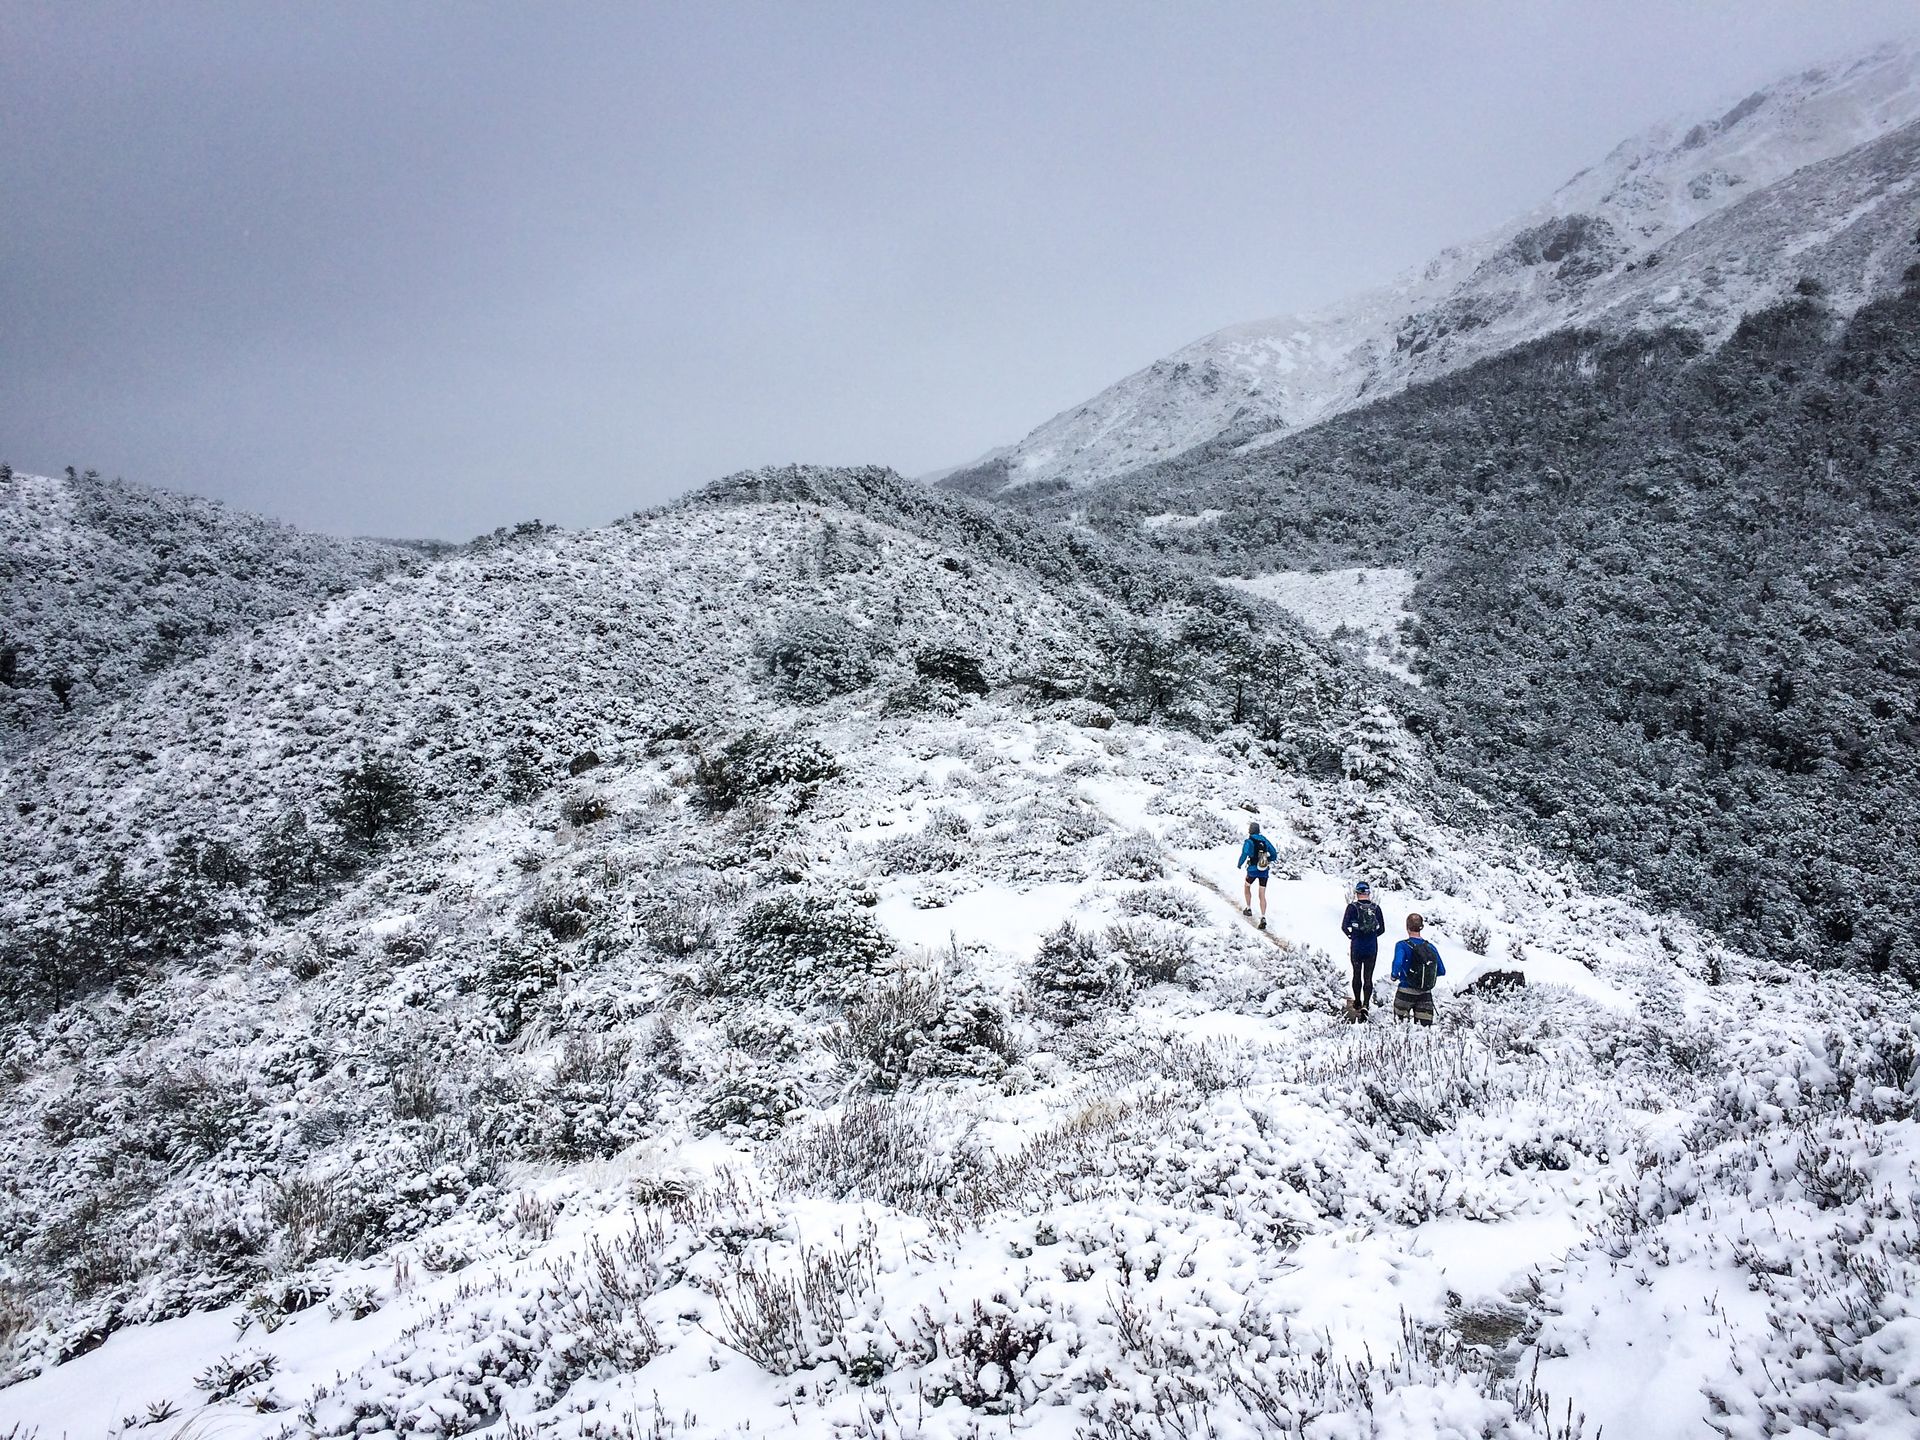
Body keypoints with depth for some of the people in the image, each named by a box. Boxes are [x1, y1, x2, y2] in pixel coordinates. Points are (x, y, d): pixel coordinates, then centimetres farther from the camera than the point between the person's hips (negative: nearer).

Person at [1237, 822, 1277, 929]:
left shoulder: (1249, 841, -10)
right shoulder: (1265, 840, 4)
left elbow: (1244, 854, -19)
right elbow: (1274, 854, 5)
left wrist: (1240, 864, -2)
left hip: (1253, 869, -3)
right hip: (1264, 872, 3)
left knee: (1247, 887, 28)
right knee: (1262, 896, 3)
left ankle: (1248, 909, 31)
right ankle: (1263, 917, -10)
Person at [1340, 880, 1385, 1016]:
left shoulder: (1352, 907, -7)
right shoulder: (1376, 908, -1)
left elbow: (1344, 927, -10)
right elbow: (1382, 929, 5)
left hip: (1356, 946, -1)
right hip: (1372, 948, 1)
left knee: (1357, 974, 17)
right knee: (1368, 977, 3)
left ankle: (1357, 1004, 27)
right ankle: (1365, 1006, -13)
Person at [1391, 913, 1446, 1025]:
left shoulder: (1402, 945, -11)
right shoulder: (1430, 947, 3)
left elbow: (1397, 963, -28)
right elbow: (1442, 971, 6)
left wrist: (1394, 976, -8)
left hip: (1406, 992, -3)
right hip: (1425, 994, 3)